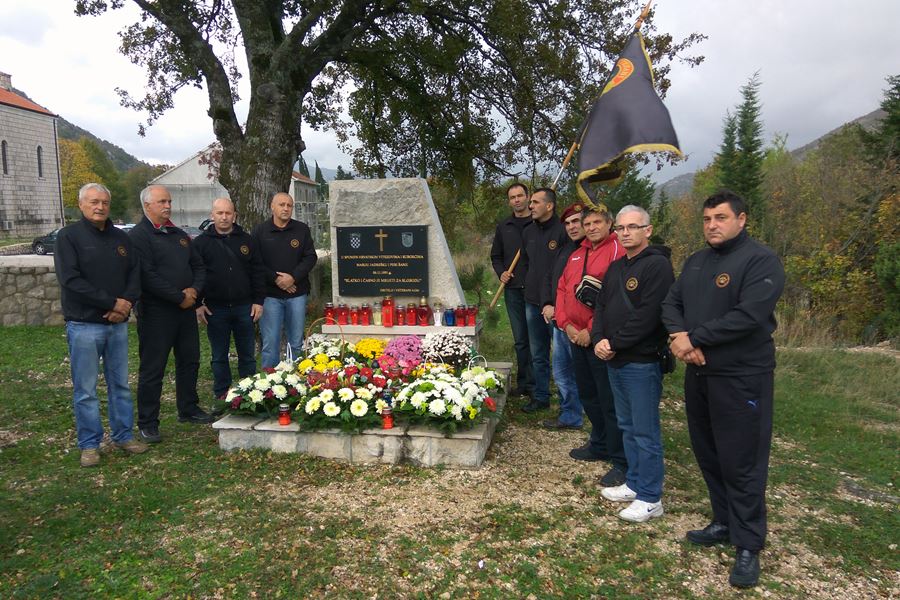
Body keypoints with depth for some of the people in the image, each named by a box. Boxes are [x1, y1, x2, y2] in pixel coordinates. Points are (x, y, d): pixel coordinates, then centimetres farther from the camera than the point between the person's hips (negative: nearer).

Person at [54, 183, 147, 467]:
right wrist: (112, 302, -15)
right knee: (85, 390, 2)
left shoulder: (121, 237, 11)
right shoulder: (69, 236, -4)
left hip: (118, 324, 5)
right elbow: (70, 280, -14)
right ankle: (89, 444, 13)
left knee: (120, 385, 12)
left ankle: (123, 435, 23)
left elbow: (135, 273, 8)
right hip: (84, 326, -5)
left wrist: (126, 304, -10)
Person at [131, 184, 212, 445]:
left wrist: (194, 289, -4)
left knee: (189, 361, 16)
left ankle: (188, 409, 31)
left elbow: (198, 267, 16)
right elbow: (148, 276, -19)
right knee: (152, 369, 0)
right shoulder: (139, 235, -9)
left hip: (186, 309, 8)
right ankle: (147, 423, 11)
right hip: (156, 312, -7)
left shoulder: (179, 235, 15)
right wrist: (179, 297, -17)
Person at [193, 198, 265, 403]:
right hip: (215, 309, -1)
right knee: (219, 357, 10)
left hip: (244, 307, 1)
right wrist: (198, 304, -6)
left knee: (248, 355, 9)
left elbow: (257, 272, 7)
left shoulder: (245, 240, 7)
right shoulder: (201, 242, 2)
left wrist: (258, 301, 1)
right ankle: (222, 396, 21)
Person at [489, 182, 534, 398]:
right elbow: (496, 256, 21)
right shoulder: (503, 227, 14)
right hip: (513, 289, 4)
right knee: (520, 340, 10)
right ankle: (523, 383, 19)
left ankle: (534, 384, 6)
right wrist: (501, 273, 3)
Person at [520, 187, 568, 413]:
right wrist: (529, 284, 15)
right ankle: (540, 397, 28)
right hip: (532, 301, 7)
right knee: (537, 355, 15)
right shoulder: (528, 232, 11)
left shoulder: (563, 231, -13)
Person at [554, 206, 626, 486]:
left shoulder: (617, 251, -11)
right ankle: (599, 445, 35)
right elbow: (562, 290, 14)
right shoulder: (576, 255, 15)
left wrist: (591, 331, -16)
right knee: (588, 395, 19)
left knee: (610, 400, -3)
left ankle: (621, 462, 8)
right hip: (576, 337, 8)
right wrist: (566, 324, 0)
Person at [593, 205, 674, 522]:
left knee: (645, 431, -1)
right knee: (627, 426, 18)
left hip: (642, 362, -9)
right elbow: (601, 307, 15)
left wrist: (614, 344, -15)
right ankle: (634, 484, 31)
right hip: (615, 361, 9)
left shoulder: (657, 265, -13)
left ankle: (650, 498, 10)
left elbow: (648, 316, -21)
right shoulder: (615, 267, 15)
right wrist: (599, 340, -3)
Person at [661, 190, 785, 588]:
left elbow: (748, 316, -23)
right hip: (698, 373, 8)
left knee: (742, 462, -1)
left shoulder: (761, 261, -12)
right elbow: (671, 303, 9)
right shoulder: (696, 262, 13)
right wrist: (679, 336, -12)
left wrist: (693, 338, -17)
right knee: (708, 454, 16)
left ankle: (748, 545, 13)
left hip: (742, 377, -7)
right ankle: (724, 522, 33)